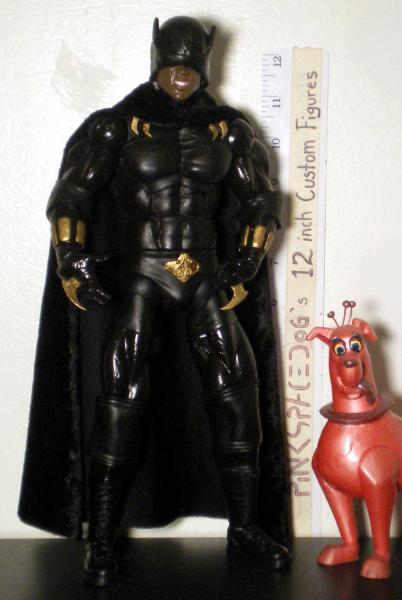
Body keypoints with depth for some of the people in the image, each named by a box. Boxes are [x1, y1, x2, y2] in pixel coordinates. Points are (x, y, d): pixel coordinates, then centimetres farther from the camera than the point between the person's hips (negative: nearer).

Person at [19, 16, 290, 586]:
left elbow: (260, 204, 12)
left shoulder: (229, 130, 7)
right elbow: (70, 197, -1)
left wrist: (242, 269, 3)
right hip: (137, 278, -3)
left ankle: (245, 525, 17)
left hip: (205, 279, 3)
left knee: (235, 394, 1)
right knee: (122, 401, -7)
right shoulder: (118, 126, 0)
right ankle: (101, 540, 5)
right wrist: (74, 263, -10)